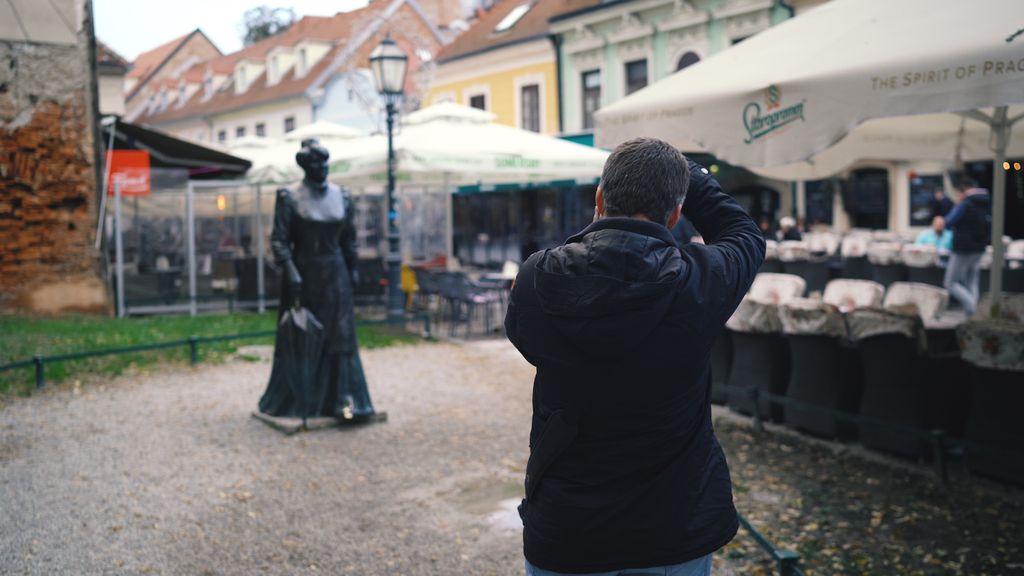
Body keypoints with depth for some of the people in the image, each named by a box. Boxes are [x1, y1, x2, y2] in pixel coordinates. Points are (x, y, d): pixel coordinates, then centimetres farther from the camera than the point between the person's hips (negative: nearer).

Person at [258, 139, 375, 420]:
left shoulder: (342, 196, 5)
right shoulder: (289, 197, -6)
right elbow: (279, 239, -11)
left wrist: (352, 270, 9)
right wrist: (290, 272, -20)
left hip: (335, 273, 3)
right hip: (302, 274, -3)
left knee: (339, 335, -1)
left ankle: (344, 399, 1)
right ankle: (294, 401, 19)